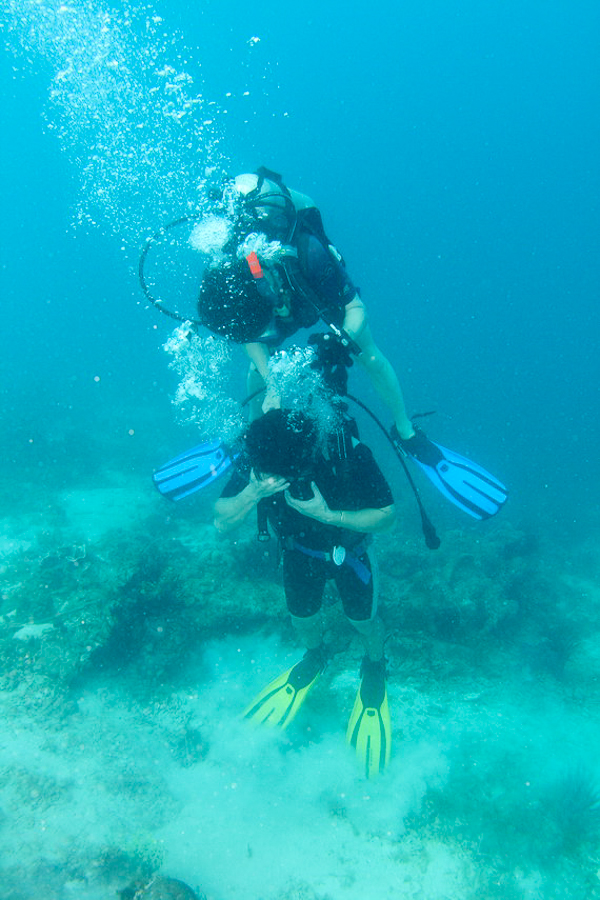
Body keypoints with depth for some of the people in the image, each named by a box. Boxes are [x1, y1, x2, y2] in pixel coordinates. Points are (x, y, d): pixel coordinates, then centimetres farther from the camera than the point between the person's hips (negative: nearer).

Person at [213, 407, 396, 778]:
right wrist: (253, 492, -49)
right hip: (299, 549, 2)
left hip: (348, 546, -2)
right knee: (302, 615, 18)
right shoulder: (256, 459, -34)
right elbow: (222, 524, -29)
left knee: (364, 617, 13)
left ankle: (375, 666, 47)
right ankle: (315, 657, 53)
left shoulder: (350, 455, -42)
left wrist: (327, 515, -42)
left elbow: (387, 514, -28)